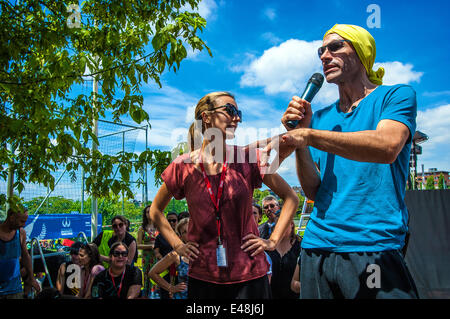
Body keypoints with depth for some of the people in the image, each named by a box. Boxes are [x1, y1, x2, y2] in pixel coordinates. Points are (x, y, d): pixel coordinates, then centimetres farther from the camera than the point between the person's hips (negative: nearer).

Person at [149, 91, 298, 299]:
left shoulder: (248, 159, -5)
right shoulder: (183, 167, -4)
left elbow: (291, 198, 4)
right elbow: (155, 211, 12)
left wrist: (273, 241, -2)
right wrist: (178, 245, 4)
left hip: (248, 276, 0)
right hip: (202, 276, 1)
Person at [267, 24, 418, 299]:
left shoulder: (396, 96, 1)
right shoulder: (319, 118, 12)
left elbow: (387, 147, -21)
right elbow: (313, 190, 6)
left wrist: (307, 135, -25)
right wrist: (299, 140, -8)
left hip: (374, 250, -4)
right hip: (317, 247, 5)